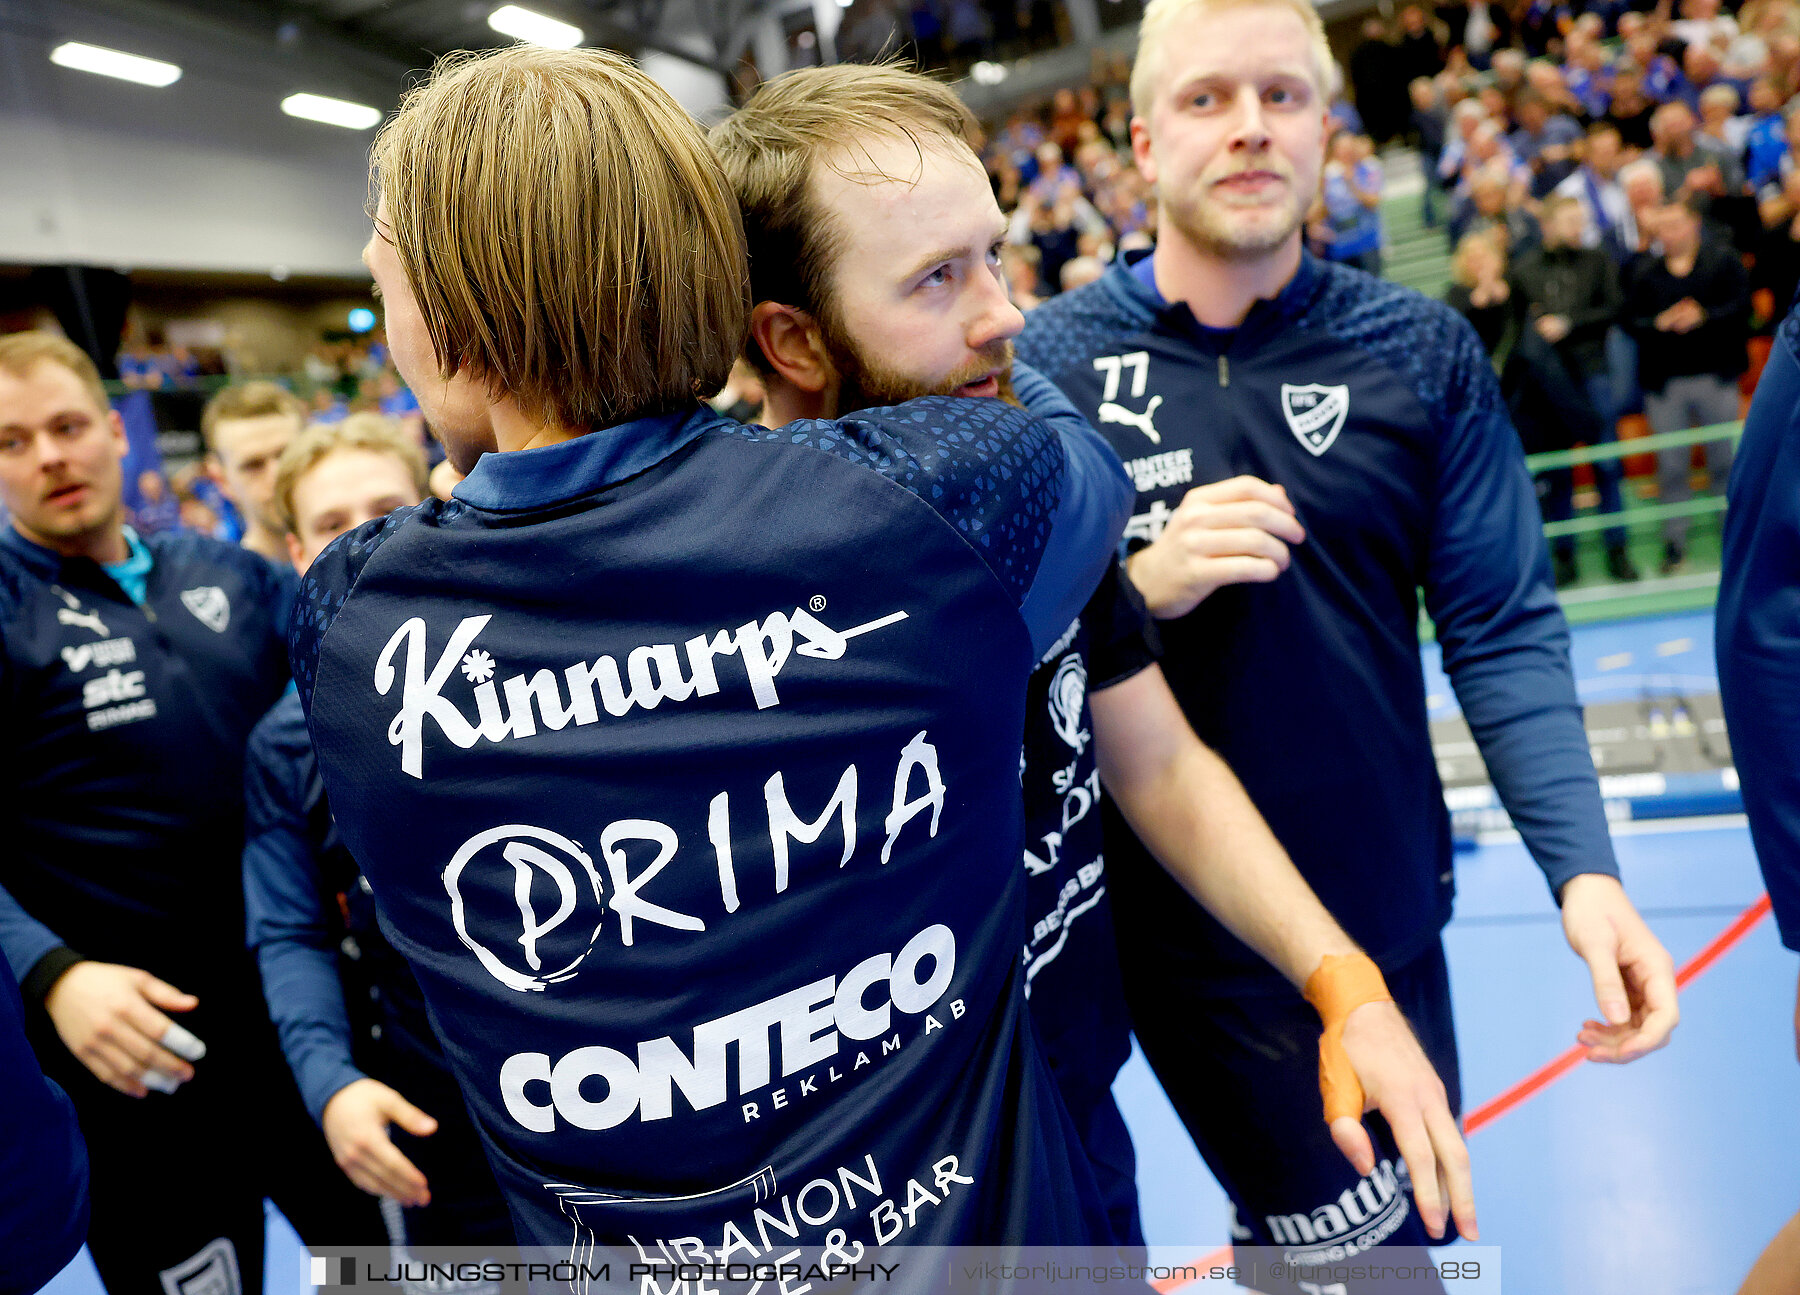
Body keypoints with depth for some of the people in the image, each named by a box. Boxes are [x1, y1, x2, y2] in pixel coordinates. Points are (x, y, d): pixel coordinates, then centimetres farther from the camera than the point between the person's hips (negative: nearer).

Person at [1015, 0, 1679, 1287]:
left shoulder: (1424, 353, -2)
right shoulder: (1046, 361, -7)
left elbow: (1503, 632, -3)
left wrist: (1583, 866, -14)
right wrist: (1140, 589, -23)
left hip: (1392, 925, 3)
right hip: (1185, 938, -3)